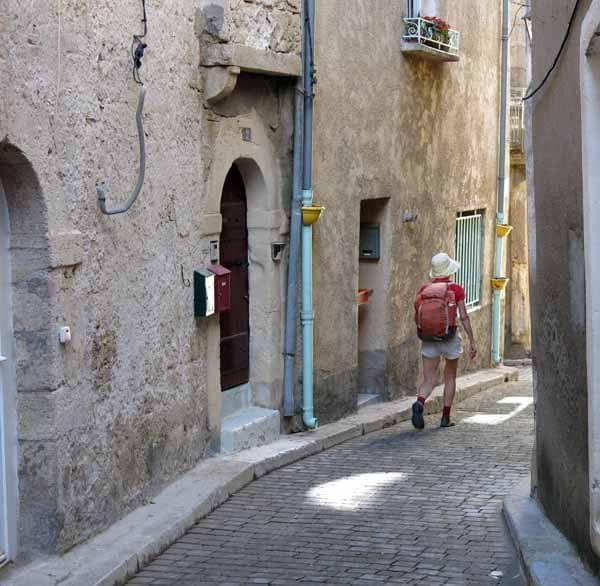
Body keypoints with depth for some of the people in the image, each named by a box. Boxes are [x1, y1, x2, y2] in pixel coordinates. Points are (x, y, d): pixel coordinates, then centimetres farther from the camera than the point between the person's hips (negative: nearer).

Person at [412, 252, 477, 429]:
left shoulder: (425, 289, 2)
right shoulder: (456, 289, -5)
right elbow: (464, 317, -9)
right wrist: (472, 342, -5)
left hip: (429, 337, 2)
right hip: (450, 336, -2)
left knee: (429, 380, 0)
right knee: (450, 377, 18)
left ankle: (419, 403, -31)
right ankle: (445, 418, 17)